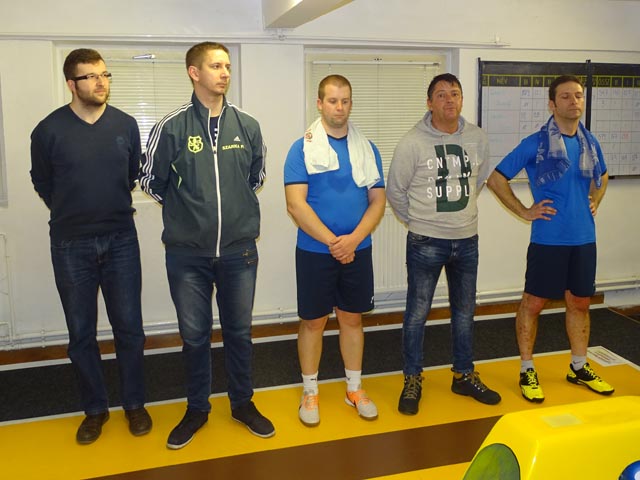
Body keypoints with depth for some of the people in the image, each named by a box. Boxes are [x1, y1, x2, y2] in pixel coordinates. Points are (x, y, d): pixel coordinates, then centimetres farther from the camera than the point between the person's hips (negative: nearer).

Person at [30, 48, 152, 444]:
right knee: (81, 332, 9)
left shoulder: (126, 124, 0)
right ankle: (95, 408, 26)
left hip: (121, 241, 1)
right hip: (71, 245, -1)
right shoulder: (49, 130, -6)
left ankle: (135, 403, 24)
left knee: (129, 327, 6)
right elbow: (43, 182, 9)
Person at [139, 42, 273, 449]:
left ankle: (243, 403, 32)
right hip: (188, 254, -1)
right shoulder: (171, 128, -5)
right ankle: (197, 408, 30)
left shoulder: (248, 126, 2)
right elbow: (152, 182, 6)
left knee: (239, 331, 13)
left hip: (239, 251, 2)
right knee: (194, 335, 11)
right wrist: (186, 211, 10)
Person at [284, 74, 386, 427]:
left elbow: (378, 200, 2)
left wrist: (353, 239, -14)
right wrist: (333, 241, -18)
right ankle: (310, 392, 24)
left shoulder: (367, 148, 5)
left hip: (358, 250, 3)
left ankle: (354, 388, 29)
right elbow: (296, 204, -13)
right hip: (314, 251, -3)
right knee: (313, 321, 7)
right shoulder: (302, 149, -6)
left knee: (352, 318, 14)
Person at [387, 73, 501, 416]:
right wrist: (417, 221, 4)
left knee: (464, 311, 16)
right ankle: (412, 380, 22)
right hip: (425, 243, -4)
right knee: (417, 313, 5)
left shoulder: (477, 138, 0)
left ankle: (464, 375, 34)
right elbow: (395, 191, -4)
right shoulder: (412, 142, -12)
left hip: (467, 240, 5)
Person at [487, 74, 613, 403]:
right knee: (533, 302, 2)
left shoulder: (590, 142, 7)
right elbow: (496, 179, -6)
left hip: (584, 238, 5)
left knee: (579, 302, 15)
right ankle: (527, 371, 17)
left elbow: (602, 176, 28)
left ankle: (579, 368, 31)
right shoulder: (535, 144, -9)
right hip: (548, 239, -5)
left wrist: (595, 201, 11)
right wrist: (524, 212, -7)